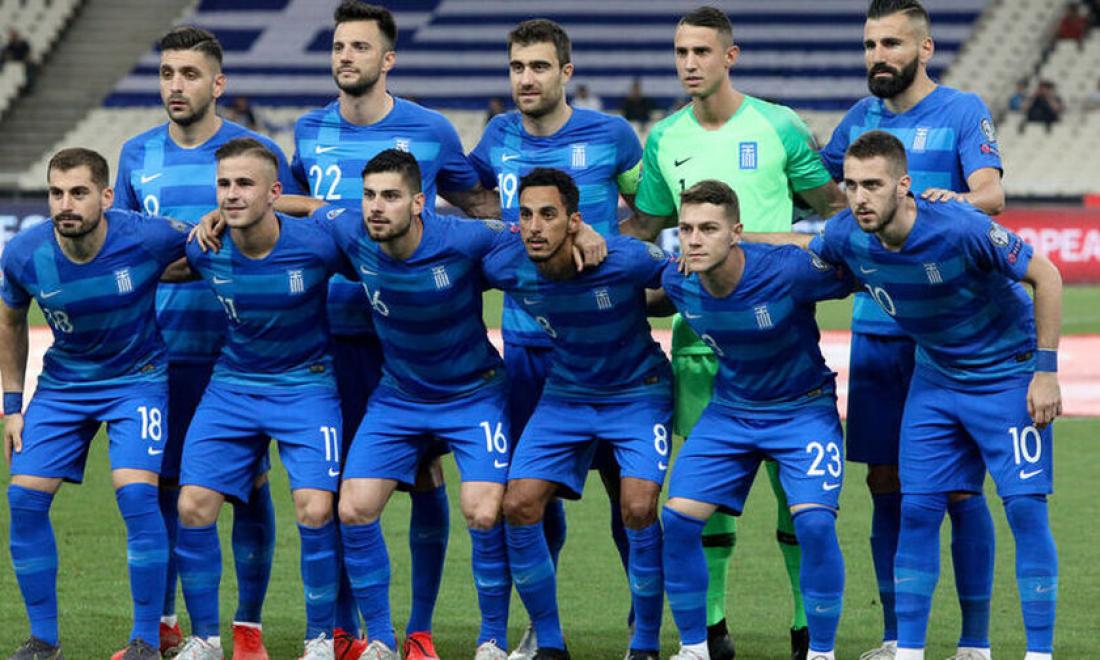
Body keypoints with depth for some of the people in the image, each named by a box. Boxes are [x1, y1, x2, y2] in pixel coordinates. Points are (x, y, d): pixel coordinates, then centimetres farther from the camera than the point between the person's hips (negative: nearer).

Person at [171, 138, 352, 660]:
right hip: (231, 386, 3)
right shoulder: (203, 249, -12)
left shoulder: (316, 245, -21)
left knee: (314, 510, -16)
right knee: (193, 506, -7)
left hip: (305, 386, -3)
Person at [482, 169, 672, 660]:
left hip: (637, 393, -4)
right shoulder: (505, 266, -19)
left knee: (638, 509, -20)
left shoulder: (625, 260, -28)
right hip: (565, 394, 4)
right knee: (518, 507, -9)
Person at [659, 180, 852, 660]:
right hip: (730, 409, 4)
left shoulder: (789, 271, -28)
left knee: (814, 521, -21)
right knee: (677, 518, -8)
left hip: (803, 409, -4)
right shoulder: (677, 282, -14)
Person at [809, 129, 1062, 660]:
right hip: (935, 376, 5)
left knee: (1026, 508, -9)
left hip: (1008, 373, -5)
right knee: (917, 510, -1)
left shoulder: (960, 228, -30)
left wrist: (1046, 371, -17)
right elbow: (801, 251, 10)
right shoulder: (846, 238, -15)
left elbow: (1045, 277, -18)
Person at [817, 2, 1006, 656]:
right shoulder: (861, 116, 12)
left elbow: (992, 192, -18)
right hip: (875, 327, 5)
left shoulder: (963, 111, -3)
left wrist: (959, 200, -39)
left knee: (958, 485, -4)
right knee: (886, 482, 7)